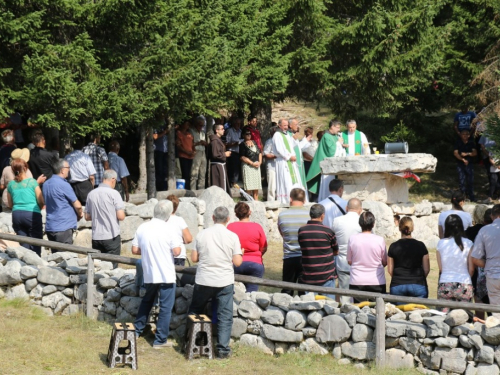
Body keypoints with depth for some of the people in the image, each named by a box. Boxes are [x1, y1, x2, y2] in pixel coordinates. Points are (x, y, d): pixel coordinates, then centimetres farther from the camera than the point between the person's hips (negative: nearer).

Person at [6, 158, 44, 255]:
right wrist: (37, 209, 16)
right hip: (32, 214, -4)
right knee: (35, 246, 1)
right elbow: (41, 201, -4)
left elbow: (10, 205, 14)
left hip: (16, 215, 4)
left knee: (24, 245, 10)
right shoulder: (32, 182, -5)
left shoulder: (11, 184, 6)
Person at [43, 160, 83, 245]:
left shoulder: (46, 184, 9)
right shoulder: (64, 185, -16)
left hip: (49, 227, 8)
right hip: (63, 227, -8)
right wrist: (80, 215, 10)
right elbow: (77, 205, -13)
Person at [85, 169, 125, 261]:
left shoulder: (91, 194, 5)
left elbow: (87, 217, 11)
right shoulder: (114, 193, -10)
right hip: (111, 237, -4)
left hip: (96, 237, 4)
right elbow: (121, 216, -13)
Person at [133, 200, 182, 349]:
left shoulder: (142, 228, -1)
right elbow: (176, 251, -16)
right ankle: (160, 340, 6)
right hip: (166, 275, -5)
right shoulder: (168, 229, -14)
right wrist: (177, 244, 5)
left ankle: (137, 330, 31)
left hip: (149, 274, 5)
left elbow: (135, 250, 3)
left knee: (147, 301, 26)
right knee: (166, 307, 4)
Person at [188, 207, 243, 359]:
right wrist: (240, 253, 13)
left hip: (203, 281, 2)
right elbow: (237, 262, -8)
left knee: (195, 312, 19)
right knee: (225, 316, 5)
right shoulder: (232, 236, -7)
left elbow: (194, 258, 2)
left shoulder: (202, 234, -2)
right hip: (225, 282, -2)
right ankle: (223, 349, 0)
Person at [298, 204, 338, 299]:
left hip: (308, 277, 3)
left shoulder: (301, 231, -2)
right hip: (326, 276, -3)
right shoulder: (328, 231, -9)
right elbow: (336, 252, 5)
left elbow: (302, 249, 9)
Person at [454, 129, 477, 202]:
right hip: (460, 164, -1)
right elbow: (455, 153, -9)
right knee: (462, 181, -1)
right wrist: (463, 159, -21)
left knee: (470, 181, 1)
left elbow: (475, 153, -2)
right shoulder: (458, 143, -1)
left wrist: (467, 154, -19)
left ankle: (471, 196, 10)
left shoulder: (471, 143, 3)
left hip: (469, 164, 1)